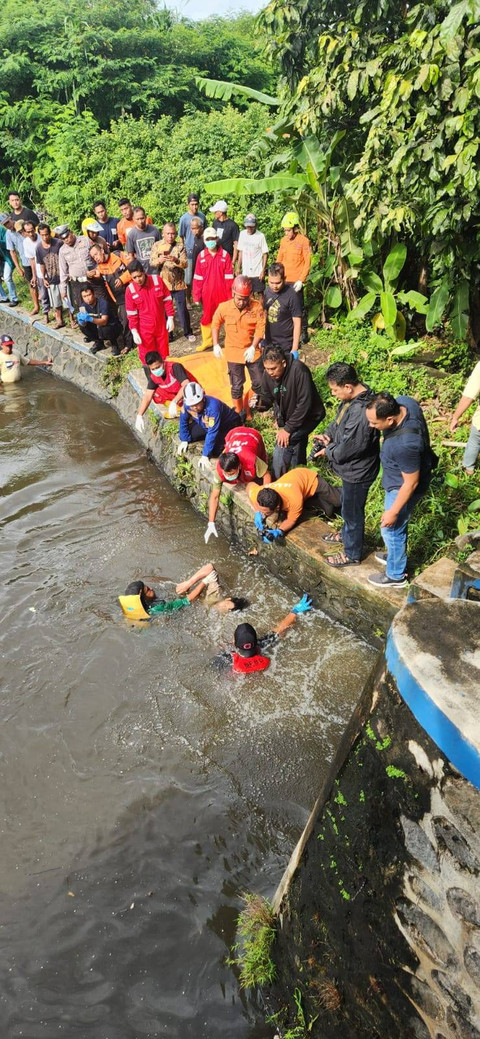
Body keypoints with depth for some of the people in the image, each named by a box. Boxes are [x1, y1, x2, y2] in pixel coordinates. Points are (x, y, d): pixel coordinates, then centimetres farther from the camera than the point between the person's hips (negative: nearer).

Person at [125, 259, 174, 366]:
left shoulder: (157, 280, -9)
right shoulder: (130, 290, -11)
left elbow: (167, 299, 0)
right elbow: (131, 314, -6)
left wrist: (170, 318, -3)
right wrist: (134, 332, -10)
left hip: (161, 325, 2)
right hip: (144, 329, -1)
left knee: (163, 354, 15)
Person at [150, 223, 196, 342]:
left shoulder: (180, 246, -1)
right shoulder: (157, 245, 1)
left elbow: (185, 264, -9)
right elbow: (151, 263, -5)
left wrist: (176, 260, -29)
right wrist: (159, 260, -27)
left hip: (179, 284, -1)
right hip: (163, 284, 1)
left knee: (182, 309, 4)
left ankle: (188, 332, 18)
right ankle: (168, 333, 21)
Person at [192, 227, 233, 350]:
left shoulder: (225, 255, -4)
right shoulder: (201, 256, 0)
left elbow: (229, 277, -3)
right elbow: (198, 278, 1)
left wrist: (230, 295, -5)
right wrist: (196, 296, -1)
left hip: (222, 293, -2)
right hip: (207, 293, 2)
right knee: (207, 316, 11)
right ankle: (207, 341, 24)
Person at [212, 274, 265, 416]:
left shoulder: (257, 307, -15)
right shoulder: (224, 307, -12)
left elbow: (260, 328, -14)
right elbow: (215, 324, 4)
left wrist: (253, 347, -23)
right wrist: (216, 345, 0)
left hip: (252, 351, 0)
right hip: (233, 352, 0)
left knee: (259, 382, 12)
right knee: (236, 386, 8)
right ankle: (239, 412, 25)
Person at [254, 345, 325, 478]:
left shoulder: (298, 370, -31)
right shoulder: (268, 374, -12)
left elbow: (304, 403, -30)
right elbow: (267, 397, 0)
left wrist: (288, 429, -26)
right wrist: (260, 401, -26)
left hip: (308, 416, -7)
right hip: (287, 418, 7)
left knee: (281, 450, -17)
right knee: (296, 452, 21)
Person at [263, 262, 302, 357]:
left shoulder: (292, 296, -16)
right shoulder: (267, 291, 2)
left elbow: (297, 323, -14)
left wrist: (294, 349, -16)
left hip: (286, 346, -6)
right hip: (269, 343, 6)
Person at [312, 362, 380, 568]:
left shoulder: (361, 413, -36)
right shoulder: (354, 396, -5)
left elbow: (348, 448, -29)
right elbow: (339, 420, 13)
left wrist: (328, 451, -12)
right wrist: (327, 434, -4)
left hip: (357, 472, -9)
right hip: (351, 468, 9)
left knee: (353, 512, 11)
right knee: (348, 505, 30)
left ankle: (352, 554, 32)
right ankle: (346, 534, 55)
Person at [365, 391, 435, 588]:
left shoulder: (404, 444, -42)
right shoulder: (404, 402, -20)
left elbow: (411, 483, -29)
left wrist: (393, 511, -18)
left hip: (402, 487, -8)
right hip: (399, 477, 9)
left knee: (391, 529, 13)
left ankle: (396, 575, 37)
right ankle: (396, 556, 54)